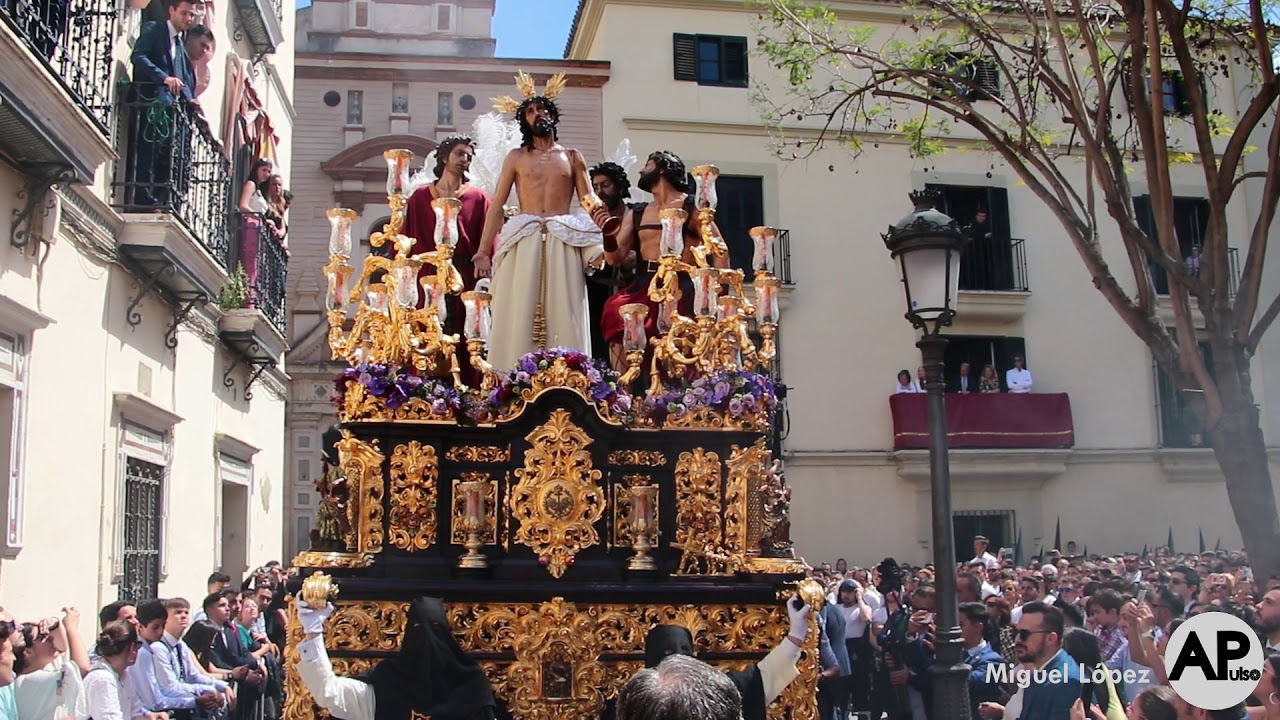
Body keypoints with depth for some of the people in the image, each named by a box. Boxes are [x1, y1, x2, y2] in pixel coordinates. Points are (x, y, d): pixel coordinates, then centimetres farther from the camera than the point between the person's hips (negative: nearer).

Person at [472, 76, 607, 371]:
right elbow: (497, 205, 9)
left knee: (563, 316, -5)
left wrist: (602, 217, -19)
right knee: (519, 316, -6)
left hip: (563, 243, 0)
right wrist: (483, 251, -1)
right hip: (523, 243, 0)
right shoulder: (516, 157, 14)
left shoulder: (572, 157, 16)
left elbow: (589, 199, 7)